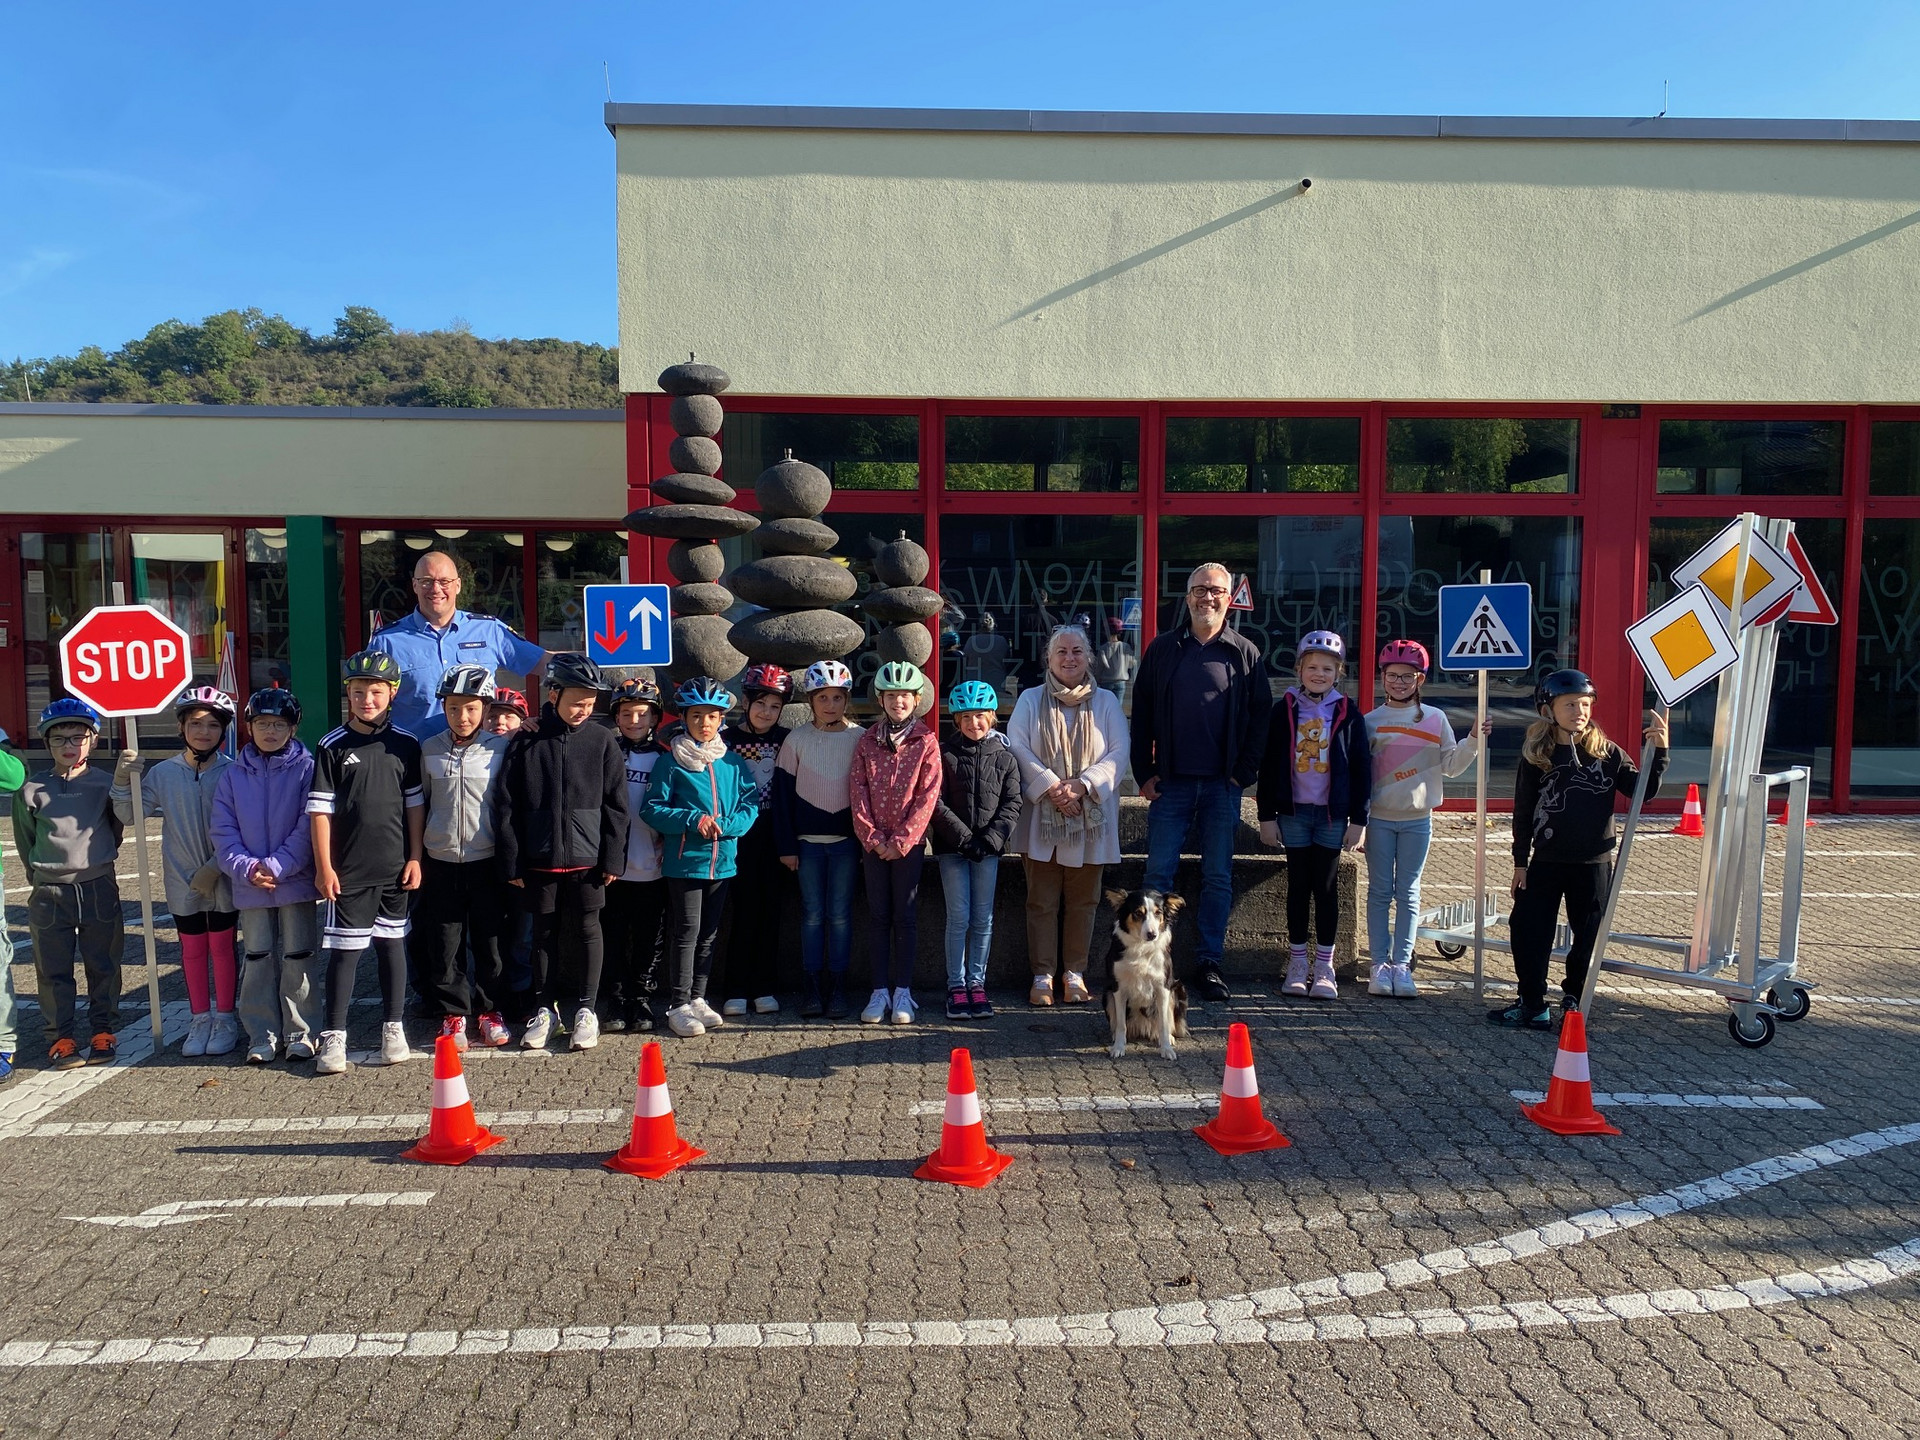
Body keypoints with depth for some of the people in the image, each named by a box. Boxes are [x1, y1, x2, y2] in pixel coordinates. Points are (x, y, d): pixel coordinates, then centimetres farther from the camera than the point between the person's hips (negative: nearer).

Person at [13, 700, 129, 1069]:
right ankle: (60, 1036, 16)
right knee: (54, 970, 6)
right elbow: (25, 841, 12)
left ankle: (103, 1029, 21)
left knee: (103, 965, 8)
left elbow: (124, 818, -17)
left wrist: (122, 782, -31)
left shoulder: (105, 783, 0)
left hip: (99, 888, -1)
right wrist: (44, 875, 11)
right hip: (49, 893, 1)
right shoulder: (31, 790, 2)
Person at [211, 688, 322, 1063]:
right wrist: (247, 868, -11)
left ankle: (301, 1033, 14)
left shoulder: (306, 768, -4)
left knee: (299, 958, 4)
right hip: (249, 886, 3)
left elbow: (309, 828, -9)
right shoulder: (234, 774, 6)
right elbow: (222, 830, 3)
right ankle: (262, 1035, 19)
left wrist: (276, 866, -15)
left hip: (296, 881, -3)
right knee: (257, 959, 10)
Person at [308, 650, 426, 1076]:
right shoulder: (333, 747, -1)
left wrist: (415, 858, 2)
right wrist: (324, 867, -6)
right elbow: (320, 809, -2)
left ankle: (393, 1028, 20)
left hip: (394, 867, 2)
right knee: (344, 949, 1)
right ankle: (334, 1037, 9)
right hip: (348, 869, -2)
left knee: (392, 943, 10)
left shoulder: (405, 745, 4)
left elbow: (415, 805, 7)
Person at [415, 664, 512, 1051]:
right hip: (440, 861, 2)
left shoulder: (500, 748, -2)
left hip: (486, 861, -1)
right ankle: (452, 1014, 18)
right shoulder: (429, 750, 4)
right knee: (443, 944, 6)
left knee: (489, 940, 7)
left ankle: (490, 1010, 21)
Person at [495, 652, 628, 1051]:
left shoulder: (602, 741, 0)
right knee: (544, 932, 11)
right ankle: (544, 1008, 24)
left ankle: (585, 1009, 19)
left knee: (586, 930, 6)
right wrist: (511, 861, -2)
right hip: (540, 858, 1)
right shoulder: (526, 742, -1)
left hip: (586, 858, 0)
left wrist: (613, 858, -3)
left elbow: (615, 805, 1)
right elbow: (505, 805, 1)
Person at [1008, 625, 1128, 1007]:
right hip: (1042, 816, -1)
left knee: (1082, 900, 6)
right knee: (1042, 901, 2)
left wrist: (1081, 785, -14)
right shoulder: (1030, 700, 7)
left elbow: (1118, 752, 0)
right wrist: (1050, 786, -16)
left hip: (1091, 817, 1)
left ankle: (1074, 973, 17)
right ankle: (1042, 975, 10)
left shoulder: (1106, 702, 9)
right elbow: (1018, 748, -4)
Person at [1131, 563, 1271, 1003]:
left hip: (1222, 785, 0)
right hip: (1170, 783, 0)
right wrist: (1144, 774, -1)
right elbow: (1141, 713, 6)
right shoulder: (1163, 649, 6)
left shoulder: (1245, 653, 5)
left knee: (1218, 877, 6)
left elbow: (1261, 717, 4)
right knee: (1159, 873, 0)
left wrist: (1244, 773, -4)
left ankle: (1208, 964, 14)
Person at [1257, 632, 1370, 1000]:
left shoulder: (1348, 712, 2)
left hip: (1333, 815, 0)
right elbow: (1268, 765, 3)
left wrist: (1358, 819, -1)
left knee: (1327, 887, 5)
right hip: (1293, 813, 1)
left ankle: (1324, 968, 12)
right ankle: (1296, 965, 15)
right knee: (1298, 886, 7)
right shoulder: (1284, 710, 2)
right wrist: (1267, 815, 0)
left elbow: (1361, 768, 3)